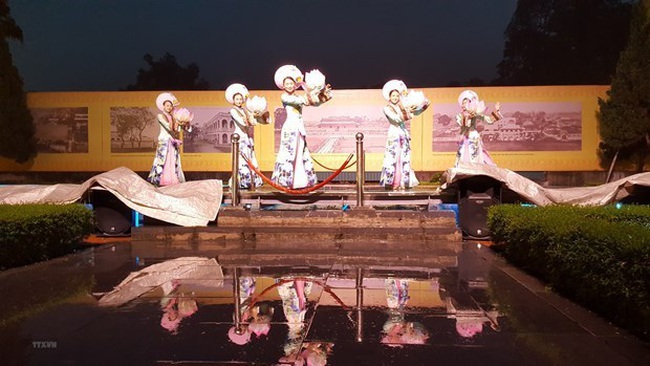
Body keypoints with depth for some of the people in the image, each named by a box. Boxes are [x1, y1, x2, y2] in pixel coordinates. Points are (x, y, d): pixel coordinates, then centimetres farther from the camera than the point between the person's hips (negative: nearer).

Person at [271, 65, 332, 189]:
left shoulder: (300, 96, 15)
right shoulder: (284, 97, -1)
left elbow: (315, 103, 3)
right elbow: (298, 101, -18)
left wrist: (323, 96, -13)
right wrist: (311, 93, -20)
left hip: (300, 127, 6)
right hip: (290, 127, -6)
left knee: (301, 153, 7)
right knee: (289, 153, -7)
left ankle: (300, 180, 13)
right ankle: (287, 181, -3)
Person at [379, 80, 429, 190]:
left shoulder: (403, 107, 13)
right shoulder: (387, 108, 0)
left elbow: (416, 112, 3)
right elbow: (396, 118, -16)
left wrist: (424, 104, -13)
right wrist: (406, 111, -26)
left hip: (404, 135, 5)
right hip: (393, 135, -5)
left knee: (404, 159, 4)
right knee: (393, 159, -7)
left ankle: (404, 182, 9)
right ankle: (392, 183, -5)